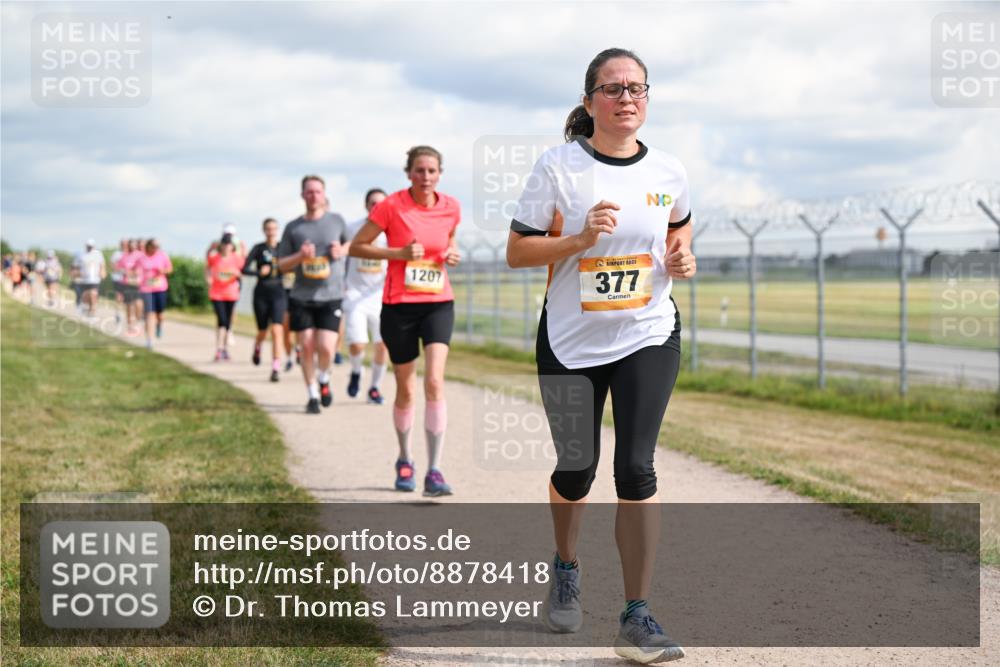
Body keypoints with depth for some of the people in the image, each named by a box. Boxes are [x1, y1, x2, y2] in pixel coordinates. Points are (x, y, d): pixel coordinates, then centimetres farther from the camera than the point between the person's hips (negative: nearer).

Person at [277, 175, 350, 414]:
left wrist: (342, 251, -1)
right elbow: (281, 265, 7)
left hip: (331, 297, -1)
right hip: (301, 298, 1)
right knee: (307, 347, 1)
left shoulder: (337, 221, 4)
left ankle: (324, 380, 19)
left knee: (326, 348, -12)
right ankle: (313, 395, 15)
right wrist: (299, 256, -13)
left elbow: (351, 242, 22)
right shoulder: (293, 228, 5)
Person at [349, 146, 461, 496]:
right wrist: (398, 253, -16)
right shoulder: (391, 205, -8)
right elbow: (356, 247, -4)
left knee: (434, 382, -16)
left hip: (438, 304, 2)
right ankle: (404, 460, 33)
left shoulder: (451, 207, 2)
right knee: (406, 391, 8)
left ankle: (434, 472, -14)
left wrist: (452, 255, 0)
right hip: (399, 306, -1)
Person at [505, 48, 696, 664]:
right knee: (576, 469, 9)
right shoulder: (558, 166, -8)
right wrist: (581, 239, -22)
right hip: (571, 342, -1)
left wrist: (683, 255, -2)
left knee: (636, 468, -11)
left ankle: (638, 618, -6)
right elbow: (517, 250, -7)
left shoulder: (668, 172, 0)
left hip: (649, 336, 1)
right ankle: (566, 568, 42)